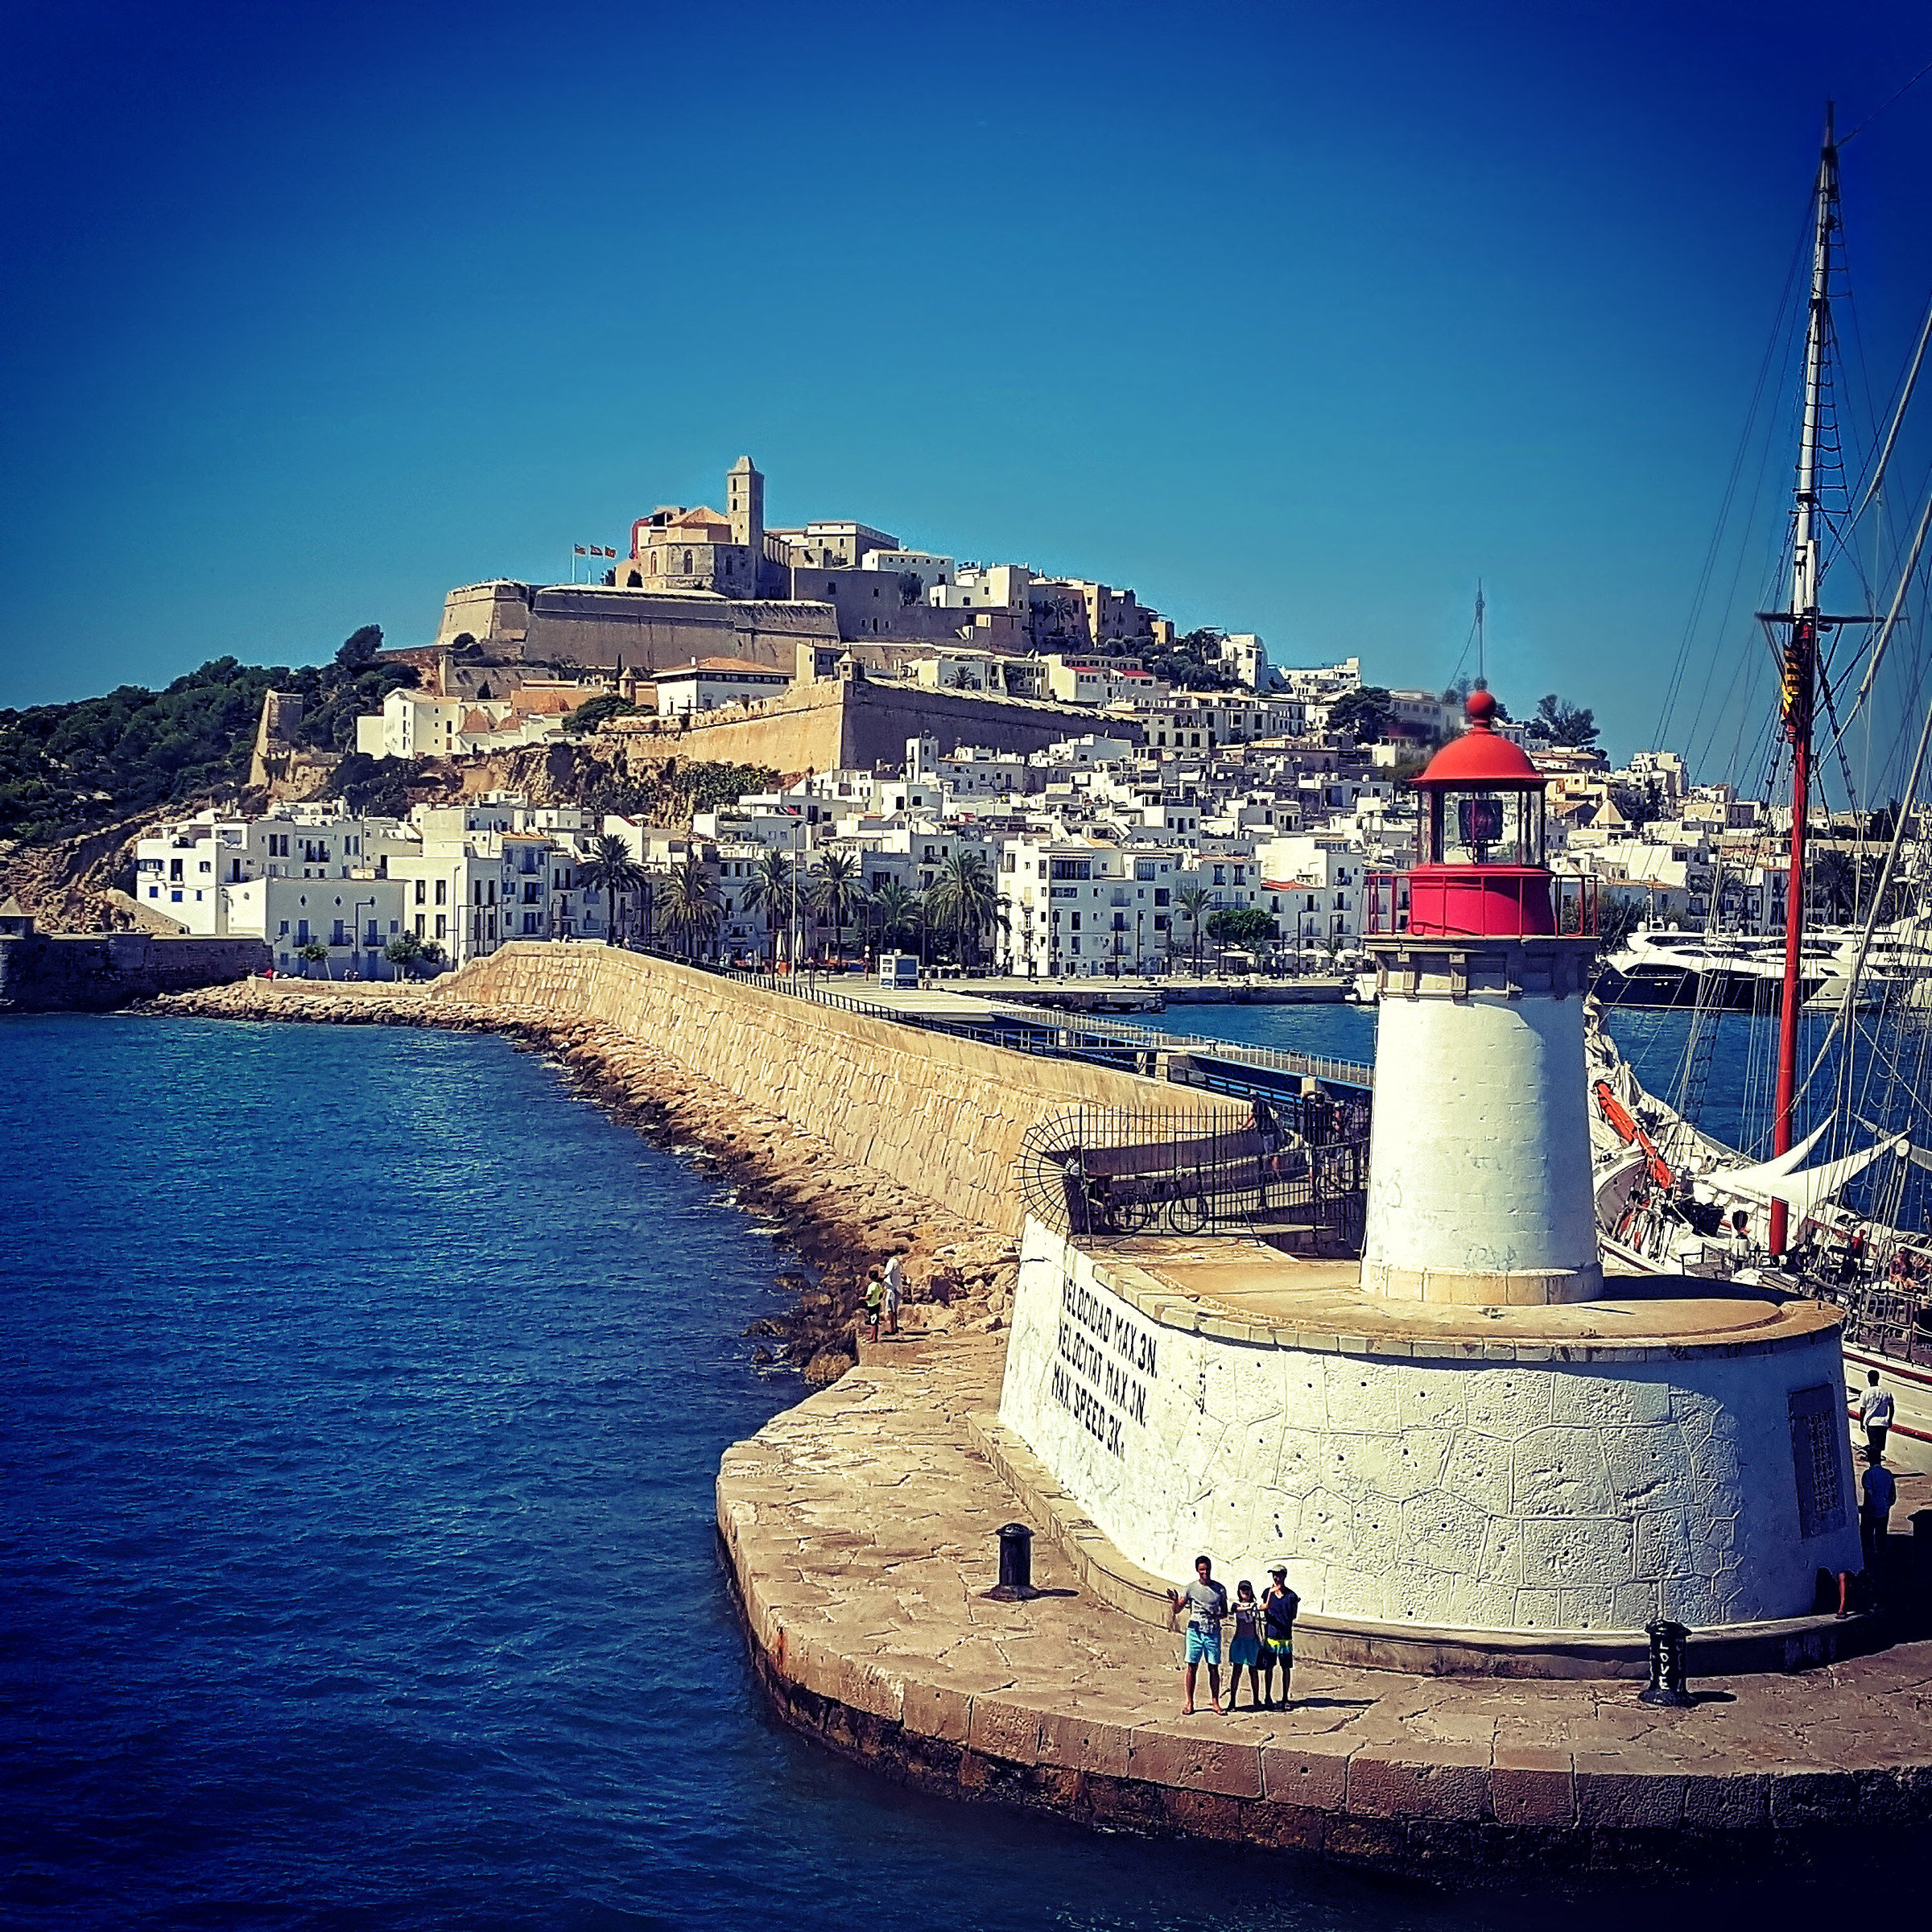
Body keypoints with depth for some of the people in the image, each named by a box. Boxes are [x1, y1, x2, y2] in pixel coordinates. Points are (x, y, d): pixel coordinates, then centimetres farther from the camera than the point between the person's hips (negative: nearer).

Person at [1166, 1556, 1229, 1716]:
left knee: (1214, 1668, 3)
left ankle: (1215, 1702, 12)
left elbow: (1225, 1612, 13)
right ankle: (1189, 1703, 5)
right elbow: (1177, 1609, -1)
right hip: (1195, 1630, -1)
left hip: (1213, 1632, 1)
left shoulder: (1220, 1589, 6)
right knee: (1192, 1667, -1)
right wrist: (1175, 1601, -23)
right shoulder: (1191, 1588, 2)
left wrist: (1219, 1615, -9)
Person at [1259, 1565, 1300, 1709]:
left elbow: (1293, 1616, 8)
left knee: (1286, 1668, 4)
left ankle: (1285, 1699, 13)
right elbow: (1265, 1610, -4)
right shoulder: (1268, 1592, 5)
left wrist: (1296, 1605, -8)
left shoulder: (1291, 1595, 3)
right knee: (1269, 1668, 3)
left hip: (1286, 1636, 0)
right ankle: (1268, 1698, 12)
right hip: (1271, 1636, 0)